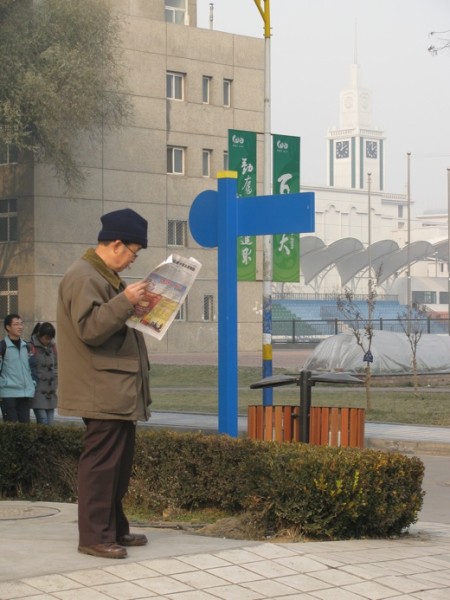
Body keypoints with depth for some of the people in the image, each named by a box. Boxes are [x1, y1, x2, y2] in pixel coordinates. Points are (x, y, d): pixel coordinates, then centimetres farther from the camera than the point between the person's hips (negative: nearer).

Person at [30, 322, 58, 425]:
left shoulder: (52, 346, 12)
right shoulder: (32, 347, -8)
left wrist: (55, 384, 15)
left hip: (50, 391, 6)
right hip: (38, 391, -6)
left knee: (50, 422, 3)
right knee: (43, 421, -13)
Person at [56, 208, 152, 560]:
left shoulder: (104, 277, 19)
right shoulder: (83, 277, -14)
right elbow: (89, 328, -23)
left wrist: (136, 308, 15)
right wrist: (125, 302, -26)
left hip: (119, 389, 11)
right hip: (103, 391, -11)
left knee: (120, 462, 14)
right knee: (101, 462, -8)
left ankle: (115, 528, 21)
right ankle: (94, 536, -4)